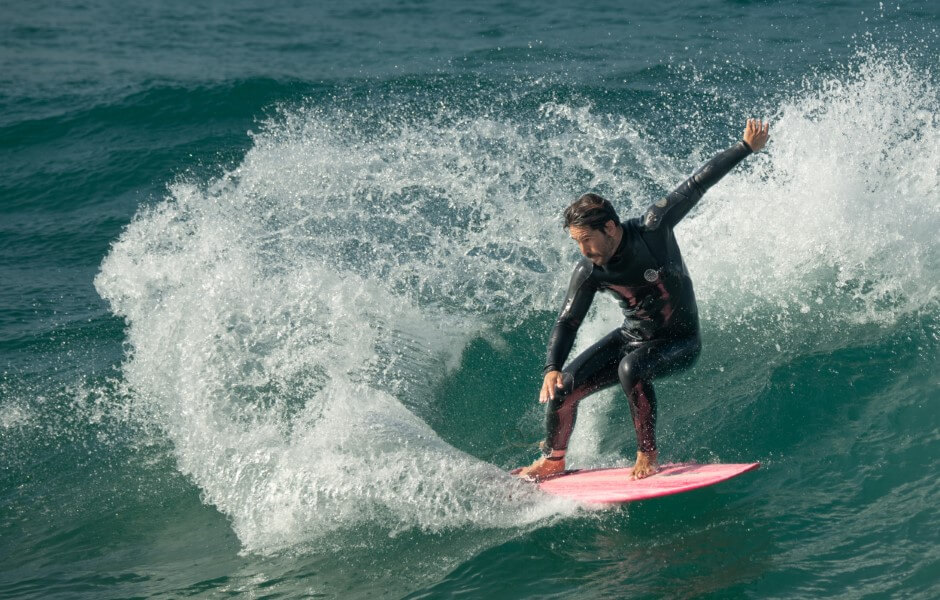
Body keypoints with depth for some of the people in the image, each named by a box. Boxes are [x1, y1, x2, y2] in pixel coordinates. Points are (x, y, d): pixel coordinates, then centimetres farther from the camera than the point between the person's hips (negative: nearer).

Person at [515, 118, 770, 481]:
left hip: (680, 342, -4)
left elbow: (697, 184, -17)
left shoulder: (653, 227, -25)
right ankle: (552, 460, 18)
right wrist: (551, 369, -23)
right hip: (632, 337, 4)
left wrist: (748, 146, -14)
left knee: (631, 368, -35)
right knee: (563, 388, -7)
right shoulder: (588, 273, -16)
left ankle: (647, 456, -20)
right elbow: (567, 323, -8)